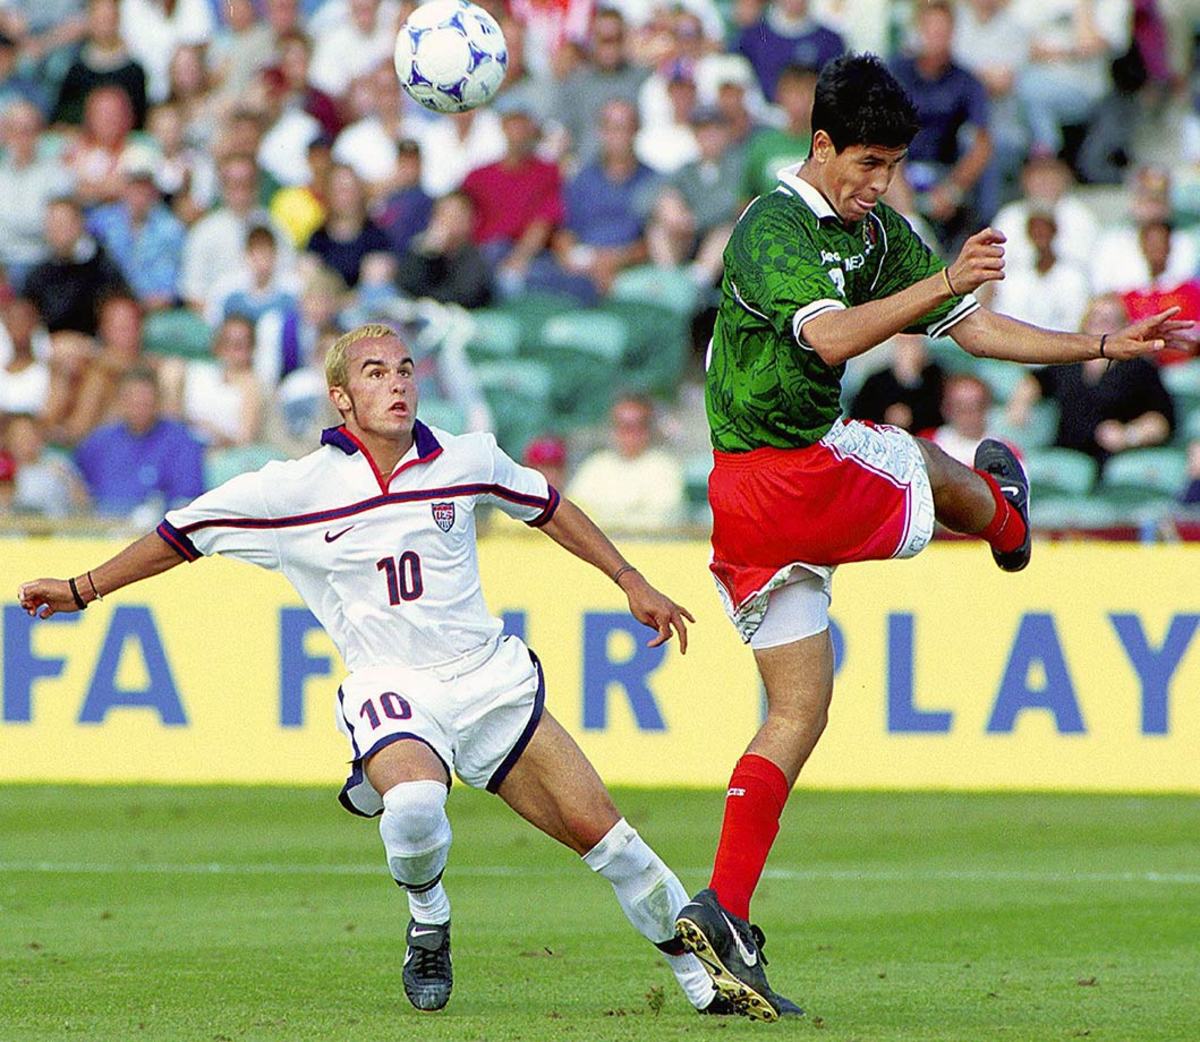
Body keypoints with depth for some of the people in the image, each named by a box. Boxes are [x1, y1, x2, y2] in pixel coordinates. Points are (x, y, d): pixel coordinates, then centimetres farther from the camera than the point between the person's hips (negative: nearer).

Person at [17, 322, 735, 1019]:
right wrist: (83, 589, 12)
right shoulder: (296, 489, -4)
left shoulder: (467, 460, 3)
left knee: (595, 826, -7)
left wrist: (632, 583, 24)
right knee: (413, 807, -34)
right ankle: (429, 929, -2)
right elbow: (183, 535, 8)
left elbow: (548, 508, 22)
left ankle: (704, 971, 7)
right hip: (391, 690, -3)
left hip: (491, 675, 3)